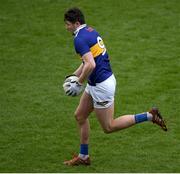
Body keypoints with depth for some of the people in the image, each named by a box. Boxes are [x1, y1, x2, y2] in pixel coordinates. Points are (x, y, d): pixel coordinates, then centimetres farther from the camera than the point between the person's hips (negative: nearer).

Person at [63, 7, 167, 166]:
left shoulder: (80, 39, -20)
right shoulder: (91, 31, 10)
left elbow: (90, 65, -31)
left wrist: (79, 83, -19)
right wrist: (74, 75, 19)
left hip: (101, 86, -10)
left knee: (109, 127, 2)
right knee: (80, 115, 17)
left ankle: (149, 116, -2)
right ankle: (83, 157, 23)